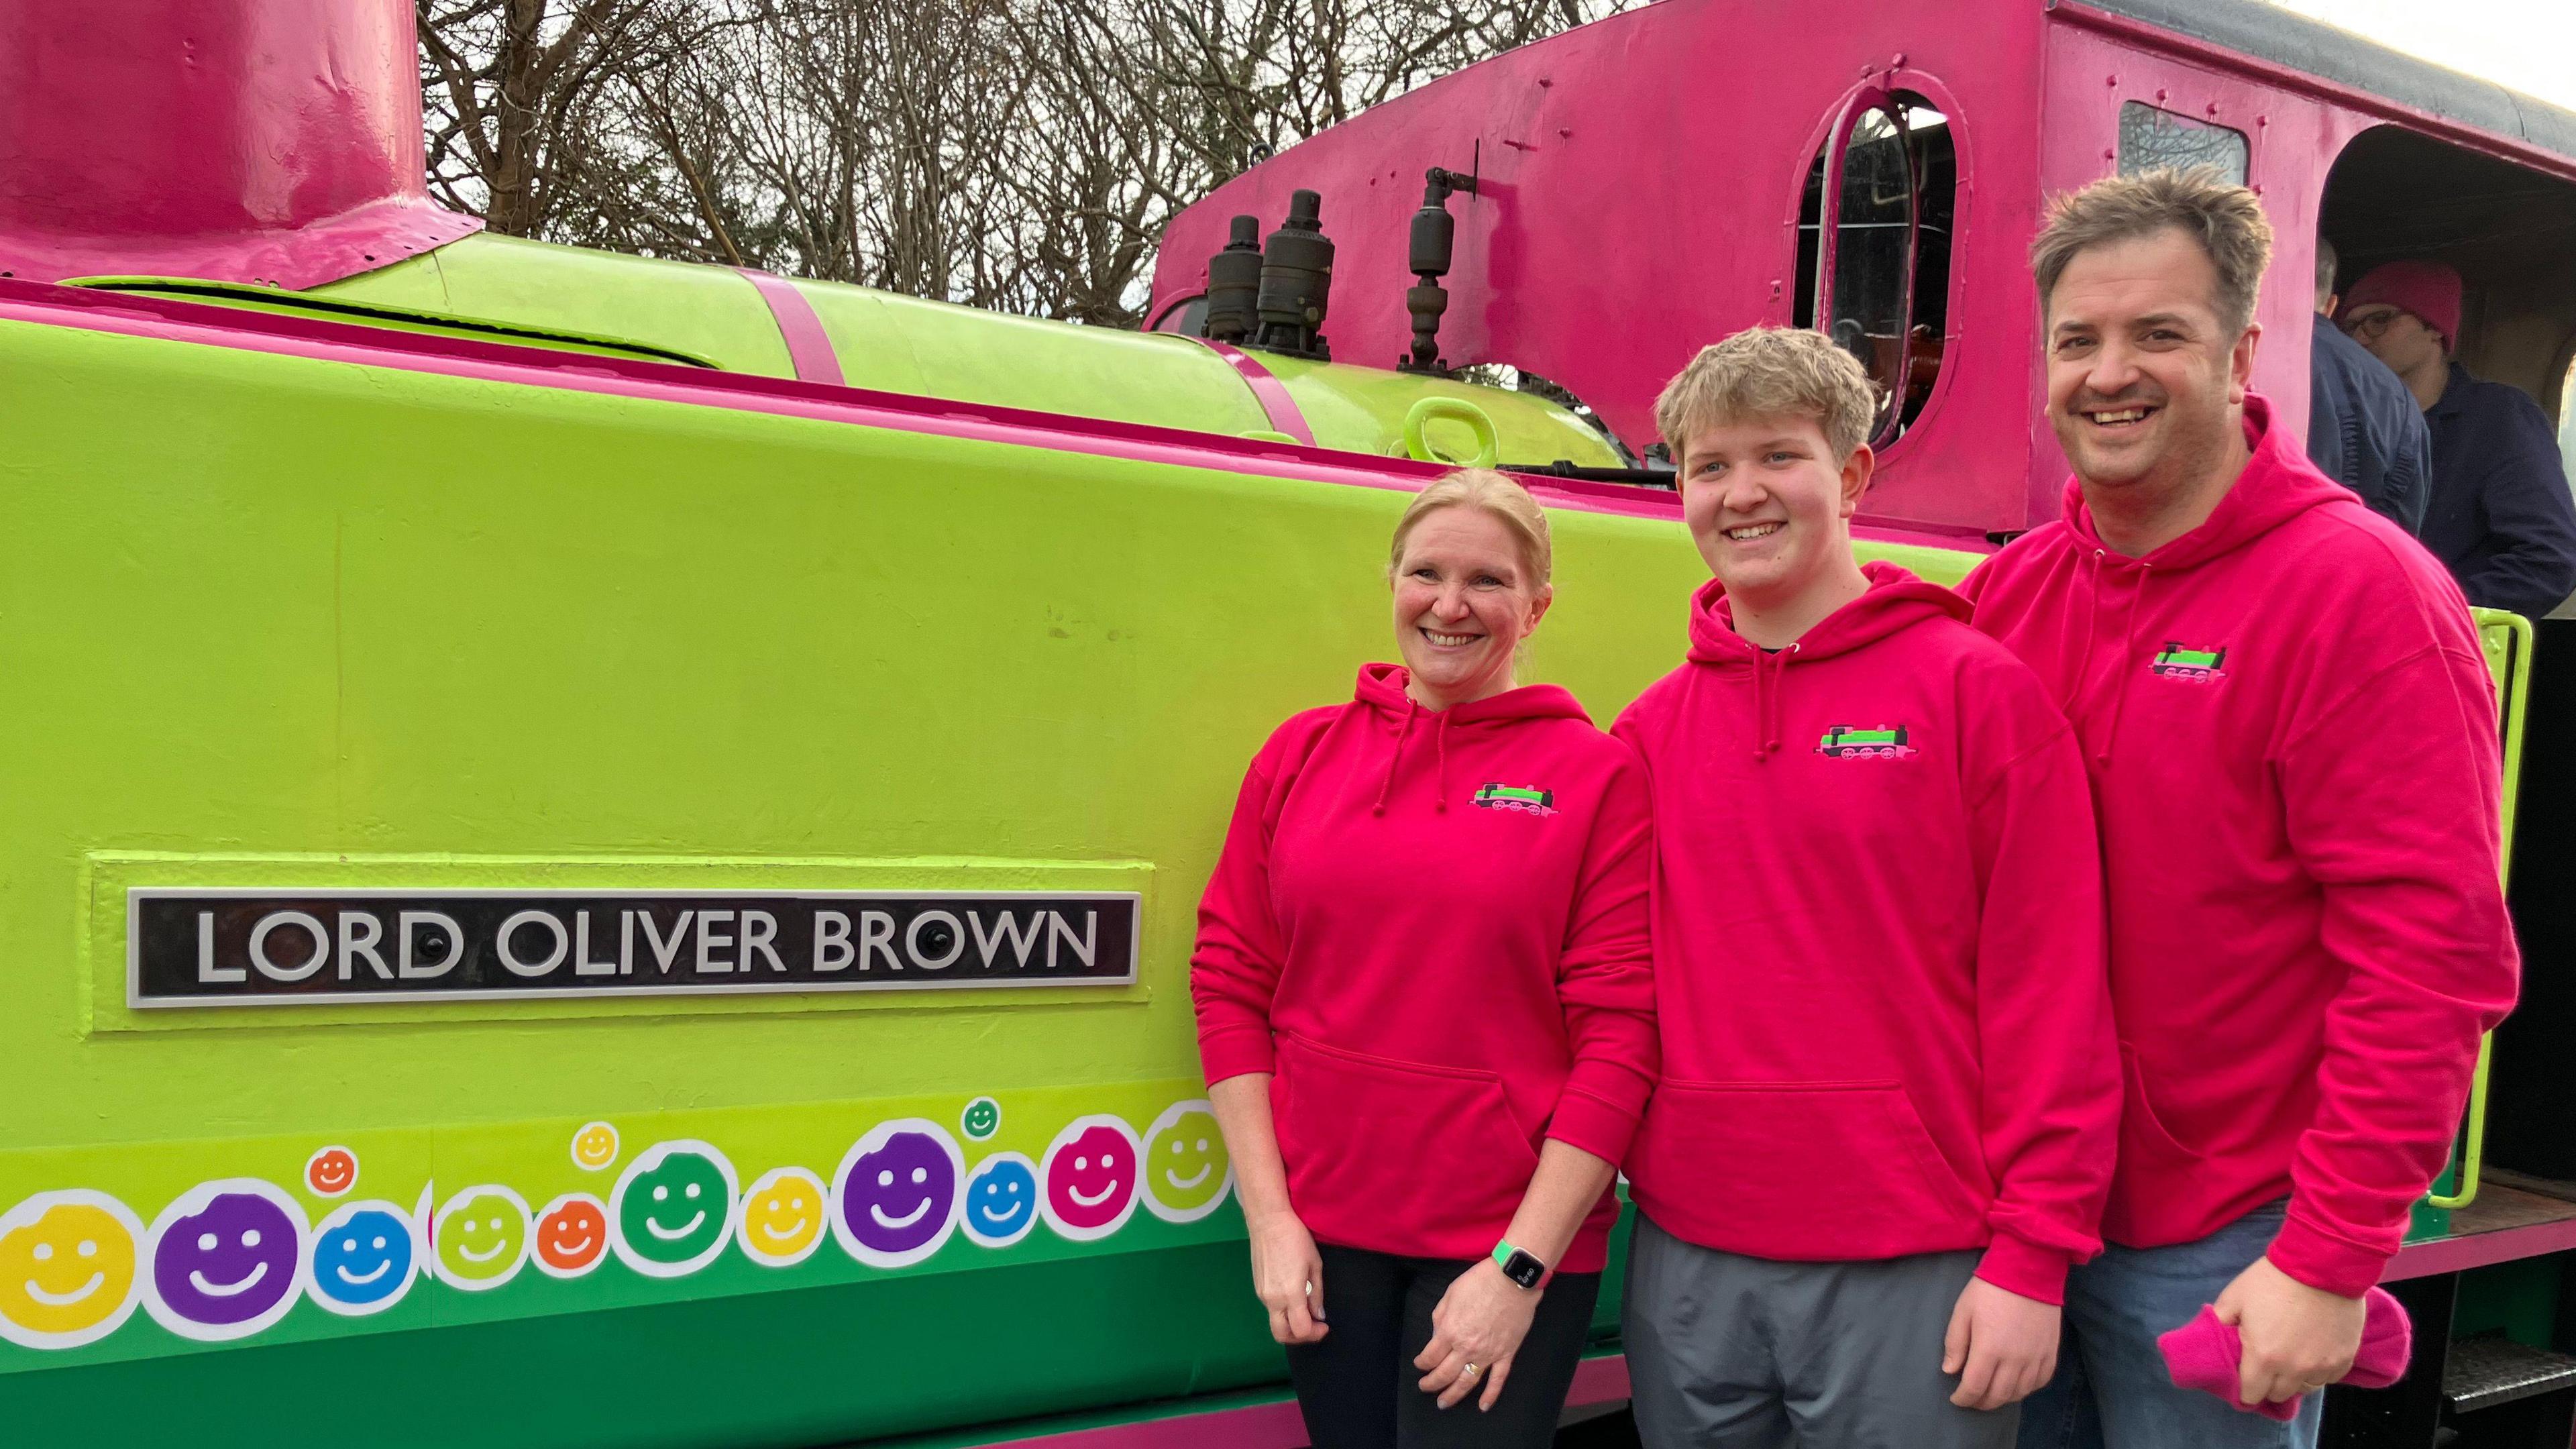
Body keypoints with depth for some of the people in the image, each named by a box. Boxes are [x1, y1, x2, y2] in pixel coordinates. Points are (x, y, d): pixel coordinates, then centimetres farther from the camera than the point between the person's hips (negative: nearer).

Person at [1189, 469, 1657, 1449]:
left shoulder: (1596, 774, -5)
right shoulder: (1302, 753, 4)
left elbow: (1620, 1031, -8)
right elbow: (1229, 982, 4)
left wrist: (1521, 1268, -11)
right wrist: (1269, 1217, -2)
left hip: (1509, 1239, -3)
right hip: (1320, 1233, 3)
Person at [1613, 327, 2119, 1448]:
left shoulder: (1977, 689, -5)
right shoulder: (1651, 729, 6)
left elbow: (2052, 985, -7)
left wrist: (2031, 1256, -9)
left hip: (1916, 1273, -3)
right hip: (1686, 1268, 4)